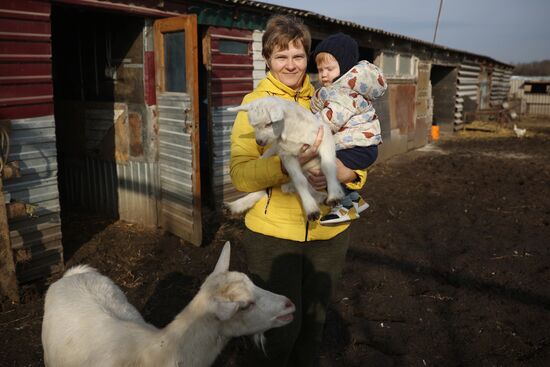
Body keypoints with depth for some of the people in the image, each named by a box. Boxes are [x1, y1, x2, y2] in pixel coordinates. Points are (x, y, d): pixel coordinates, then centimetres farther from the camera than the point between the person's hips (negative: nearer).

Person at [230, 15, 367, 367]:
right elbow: (240, 174, -14)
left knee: (314, 322, 19)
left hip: (328, 232, 3)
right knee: (282, 330, 3)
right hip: (272, 233, -3)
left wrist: (346, 172, -19)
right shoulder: (254, 103, -3)